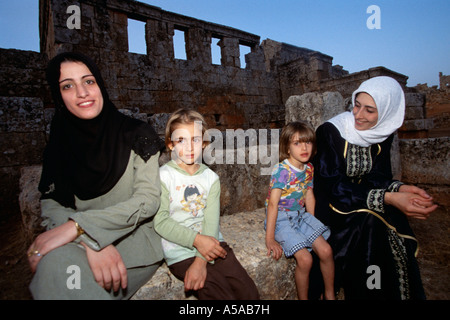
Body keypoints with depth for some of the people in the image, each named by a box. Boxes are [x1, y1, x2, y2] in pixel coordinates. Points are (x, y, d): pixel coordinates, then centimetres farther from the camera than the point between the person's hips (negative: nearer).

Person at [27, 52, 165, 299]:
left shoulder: (136, 134, -4)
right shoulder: (59, 144, 7)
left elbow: (148, 200, -13)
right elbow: (51, 204, -1)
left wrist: (78, 226, -22)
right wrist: (89, 242, -22)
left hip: (135, 236, -2)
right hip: (79, 242, 3)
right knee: (55, 261, -31)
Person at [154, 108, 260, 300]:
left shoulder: (211, 178, 5)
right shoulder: (163, 176, -6)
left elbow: (212, 220, -4)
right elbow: (160, 221, -11)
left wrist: (201, 260, -16)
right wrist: (197, 240, -19)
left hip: (212, 245, 4)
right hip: (180, 250, -3)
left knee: (249, 293, -4)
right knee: (222, 295, -13)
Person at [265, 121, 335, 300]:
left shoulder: (309, 169, 3)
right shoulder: (281, 171, -19)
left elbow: (309, 196, 12)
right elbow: (272, 204, -22)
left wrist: (313, 223, 12)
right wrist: (269, 239, -22)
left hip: (301, 215, 6)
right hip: (281, 219, -6)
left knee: (326, 250, -4)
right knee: (305, 258, -17)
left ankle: (330, 295, 21)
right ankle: (303, 298, 10)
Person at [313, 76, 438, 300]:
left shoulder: (383, 135, 0)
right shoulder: (329, 132, -17)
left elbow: (378, 176, 1)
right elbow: (333, 184, -22)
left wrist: (398, 188, -22)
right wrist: (386, 199, -31)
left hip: (361, 197, 5)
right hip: (333, 205, -4)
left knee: (396, 234, -18)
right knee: (370, 223, -27)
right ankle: (364, 292, -6)